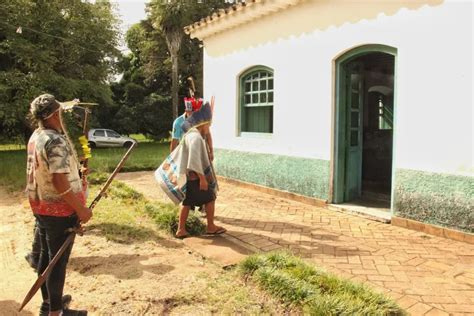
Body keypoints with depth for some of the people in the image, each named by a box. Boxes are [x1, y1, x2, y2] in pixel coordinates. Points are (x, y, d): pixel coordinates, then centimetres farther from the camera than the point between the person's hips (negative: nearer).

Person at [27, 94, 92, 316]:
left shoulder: (35, 137, 7)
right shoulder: (56, 141, -22)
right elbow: (59, 182, -28)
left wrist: (76, 173, 21)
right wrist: (81, 209, -22)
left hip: (41, 206, 9)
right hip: (60, 210, -9)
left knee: (46, 256, 20)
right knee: (58, 261, 3)